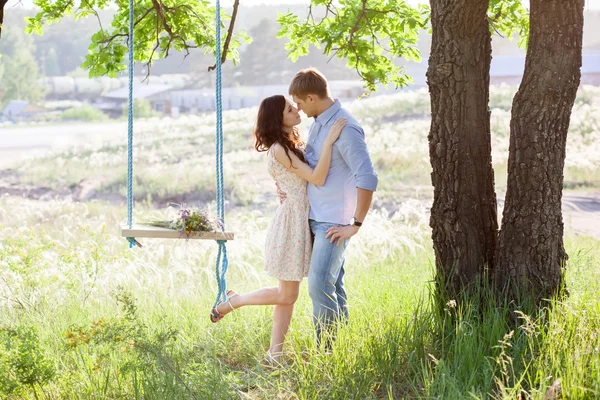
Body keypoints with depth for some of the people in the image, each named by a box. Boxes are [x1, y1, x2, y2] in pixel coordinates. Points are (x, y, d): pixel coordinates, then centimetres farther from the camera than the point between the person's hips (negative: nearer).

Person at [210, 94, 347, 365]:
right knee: (286, 295, -1)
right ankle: (232, 301, 17)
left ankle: (274, 354, 15)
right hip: (291, 220, -9)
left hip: (300, 219, 9)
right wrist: (329, 141, -26)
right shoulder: (279, 150, -17)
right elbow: (317, 178, -22)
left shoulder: (289, 146, 12)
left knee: (289, 295, 10)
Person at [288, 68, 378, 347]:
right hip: (316, 219, 9)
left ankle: (326, 351, -6)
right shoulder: (318, 122, 11)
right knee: (332, 284, 13)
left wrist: (356, 225, -20)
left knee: (320, 285, -13)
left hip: (334, 223, -9)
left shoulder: (345, 128, -20)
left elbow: (367, 180, -24)